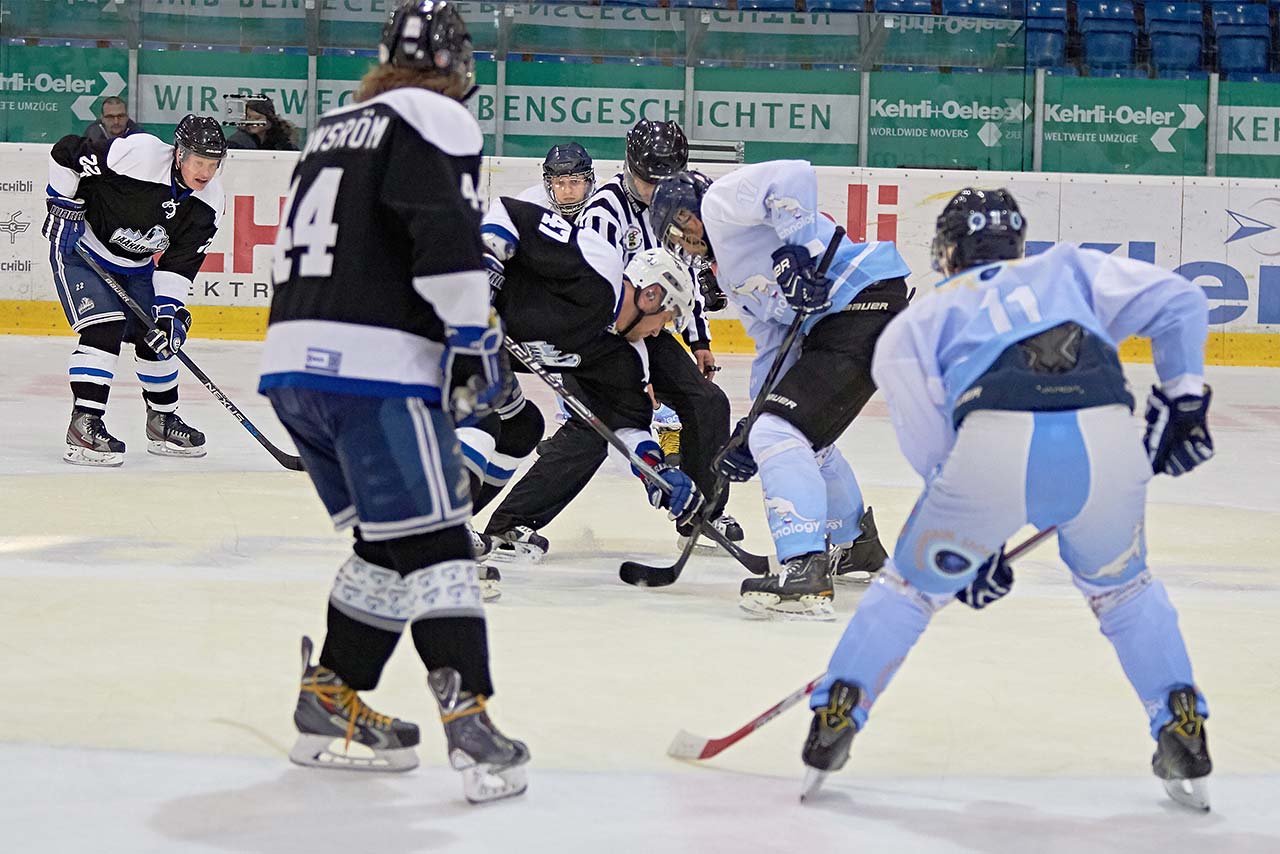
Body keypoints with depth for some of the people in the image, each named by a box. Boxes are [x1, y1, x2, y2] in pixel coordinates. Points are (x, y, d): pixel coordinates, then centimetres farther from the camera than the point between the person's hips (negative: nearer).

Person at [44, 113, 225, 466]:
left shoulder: (208, 202, -12)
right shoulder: (137, 154, -31)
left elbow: (180, 261, -9)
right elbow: (65, 153, -21)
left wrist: (170, 308, -18)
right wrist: (64, 205, -16)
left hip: (135, 265, 7)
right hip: (80, 246, -7)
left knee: (160, 336, 6)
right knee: (104, 328, -22)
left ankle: (162, 420, 25)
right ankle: (83, 424, -23)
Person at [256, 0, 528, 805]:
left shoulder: (337, 125, 24)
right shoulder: (434, 120, -3)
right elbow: (446, 232, -17)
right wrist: (471, 336, -15)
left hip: (292, 358, 8)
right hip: (374, 367, -8)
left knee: (389, 541, 18)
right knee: (434, 542, -9)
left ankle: (330, 703, 20)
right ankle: (468, 719, -18)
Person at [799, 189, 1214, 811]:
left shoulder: (924, 315, 32)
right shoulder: (1071, 268, 34)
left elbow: (928, 439, 22)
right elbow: (1178, 302, 21)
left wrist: (971, 543, 29)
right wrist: (1182, 398, 27)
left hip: (995, 446, -1)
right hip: (1106, 443, 1)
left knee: (913, 583, 24)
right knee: (1122, 589, 29)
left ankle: (833, 725, 23)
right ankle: (1184, 742, 22)